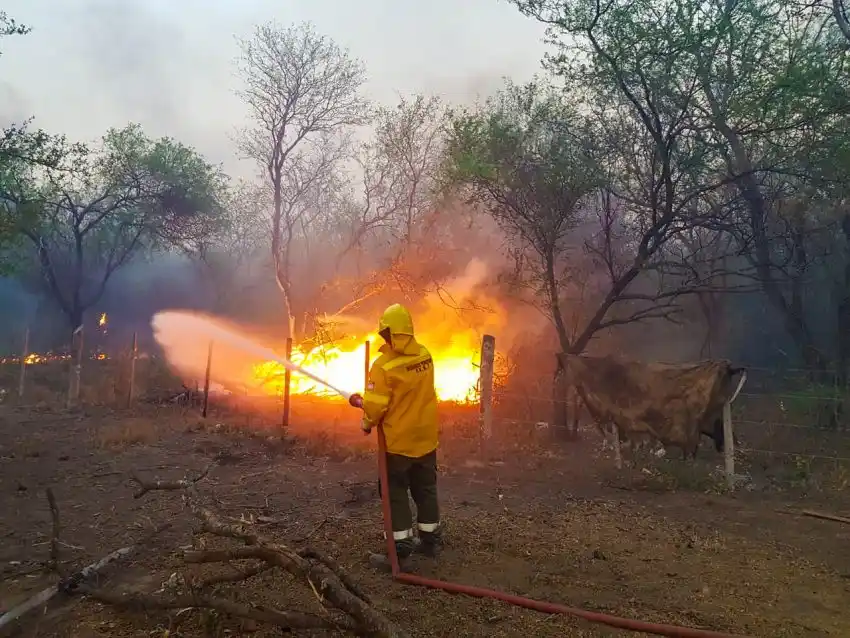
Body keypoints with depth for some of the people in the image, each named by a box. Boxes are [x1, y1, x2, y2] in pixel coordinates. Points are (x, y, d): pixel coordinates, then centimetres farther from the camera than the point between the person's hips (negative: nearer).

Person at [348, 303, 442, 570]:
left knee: (396, 494, 7)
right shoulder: (425, 355, -3)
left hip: (398, 441, -6)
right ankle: (431, 540, 31)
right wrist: (364, 402, 12)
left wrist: (368, 423, 4)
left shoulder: (384, 364, -22)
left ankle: (400, 551, 12)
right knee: (425, 489, 19)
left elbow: (375, 406, -20)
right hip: (426, 437, 6)